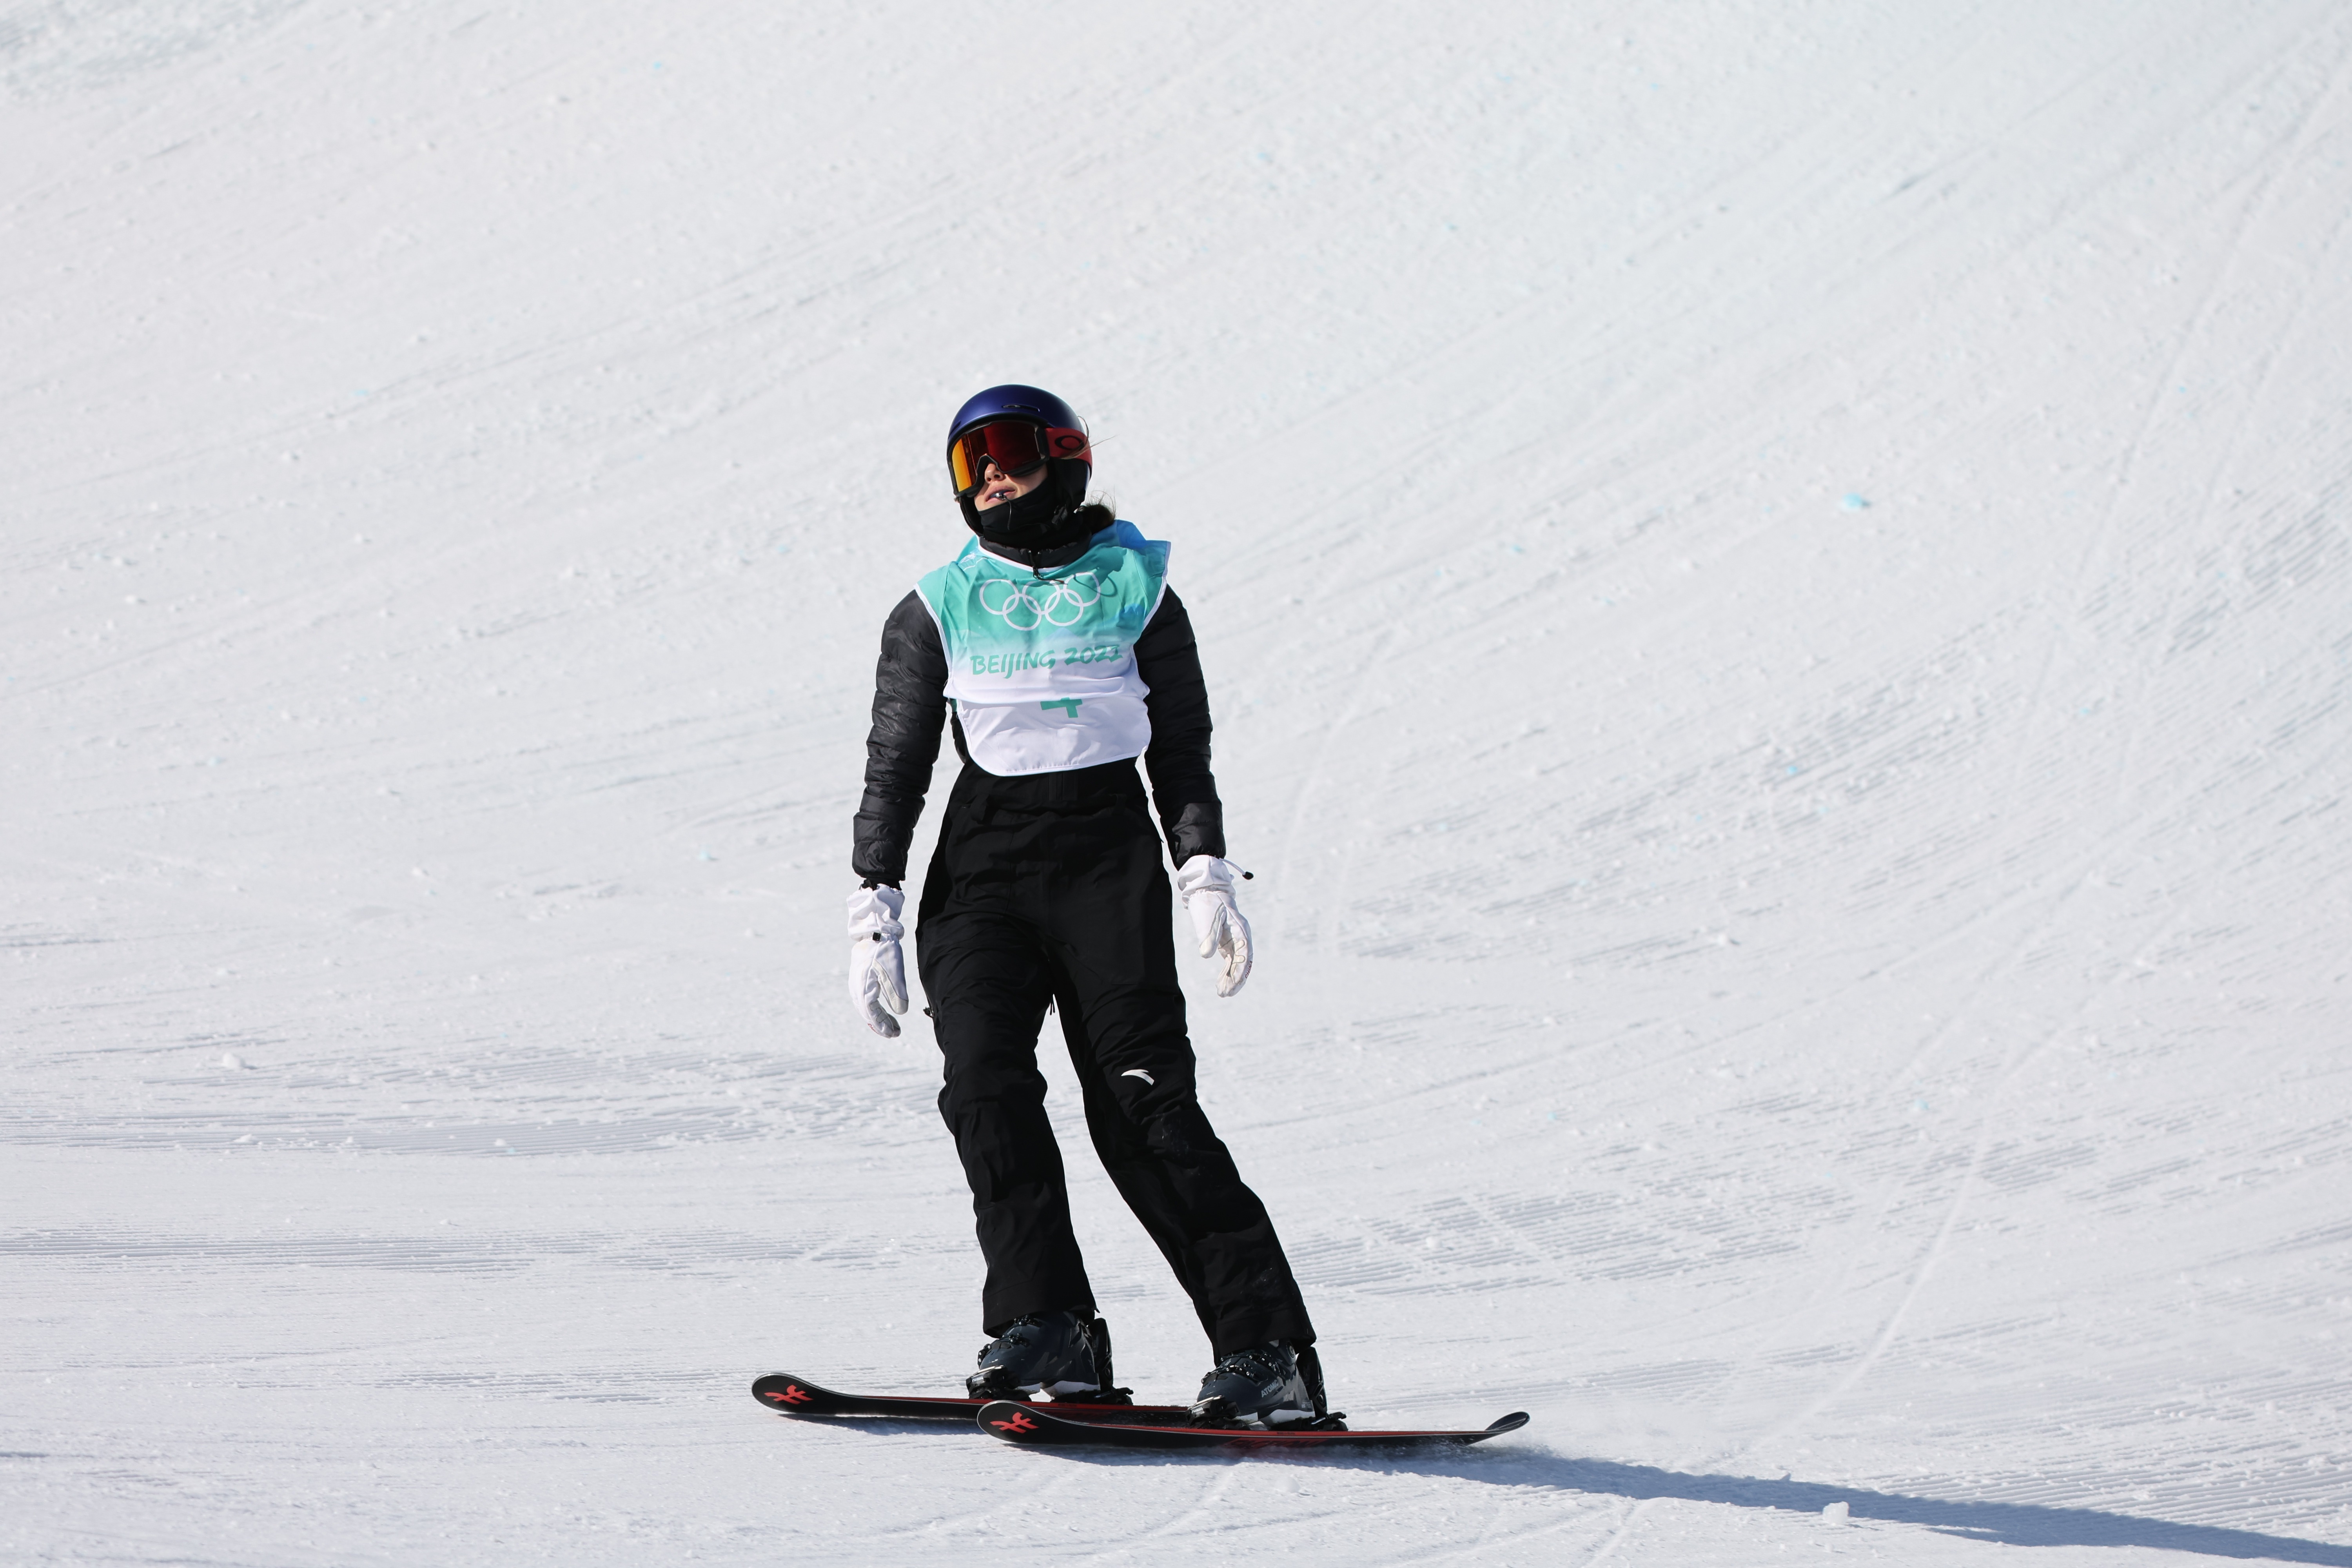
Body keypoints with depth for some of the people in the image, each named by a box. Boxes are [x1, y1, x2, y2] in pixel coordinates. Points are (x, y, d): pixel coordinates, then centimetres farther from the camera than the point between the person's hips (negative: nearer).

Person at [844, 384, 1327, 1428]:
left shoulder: (1135, 590, 9)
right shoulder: (937, 612, 13)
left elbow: (1182, 750, 11)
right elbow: (894, 769, 13)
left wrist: (1204, 875, -2)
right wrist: (875, 912, 3)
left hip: (1110, 862, -2)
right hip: (982, 867, 3)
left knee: (1144, 1103, -15)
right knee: (985, 1078, -21)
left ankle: (1268, 1351, -15)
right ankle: (1046, 1329, -21)